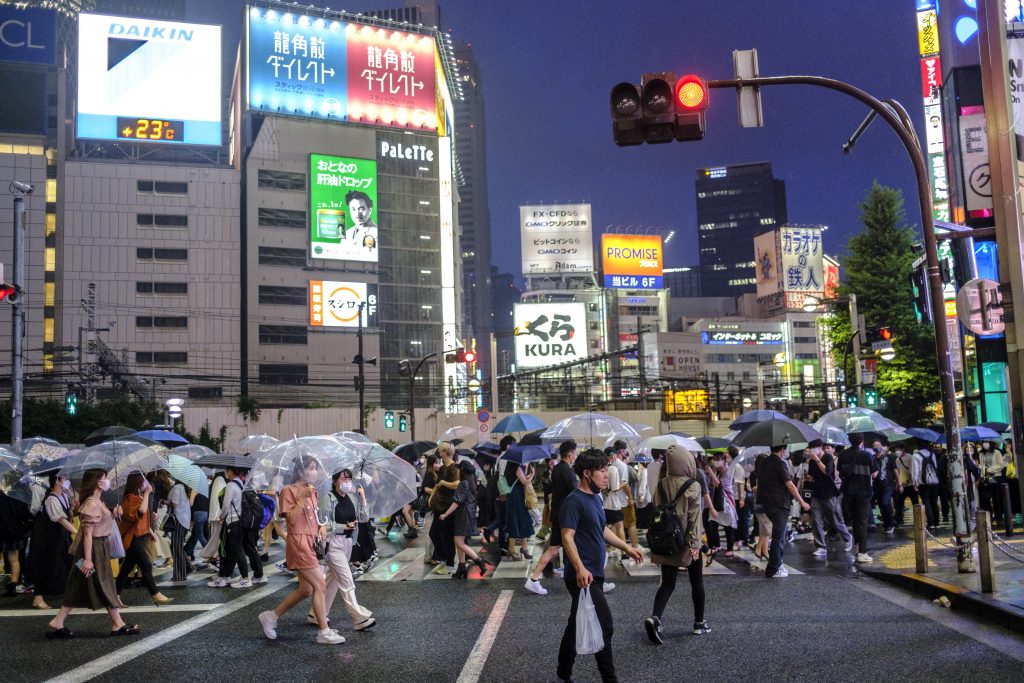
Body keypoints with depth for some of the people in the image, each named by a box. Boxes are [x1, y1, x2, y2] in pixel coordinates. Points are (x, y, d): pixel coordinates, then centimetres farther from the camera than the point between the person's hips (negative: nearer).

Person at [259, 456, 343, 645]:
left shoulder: (312, 492, 15)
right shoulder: (289, 491, -8)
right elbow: (291, 518, -16)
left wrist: (321, 526, 5)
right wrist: (302, 498, -23)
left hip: (311, 542, 9)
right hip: (298, 542, -9)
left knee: (306, 589, 11)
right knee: (320, 586, -9)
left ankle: (271, 616, 25)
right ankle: (324, 632, -2)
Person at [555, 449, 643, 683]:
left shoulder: (596, 498, 14)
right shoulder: (574, 501, -15)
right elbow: (567, 537, -22)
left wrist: (627, 548, 22)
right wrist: (580, 569, -32)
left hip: (594, 575, 9)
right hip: (583, 576, -9)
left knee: (577, 624, 16)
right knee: (604, 626, -8)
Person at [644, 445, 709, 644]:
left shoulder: (661, 485, 1)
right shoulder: (692, 487, -12)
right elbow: (694, 518, -15)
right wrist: (694, 544, -12)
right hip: (686, 542, -3)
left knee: (668, 583, 8)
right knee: (697, 582, 16)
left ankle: (655, 617, -14)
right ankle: (699, 623, 24)